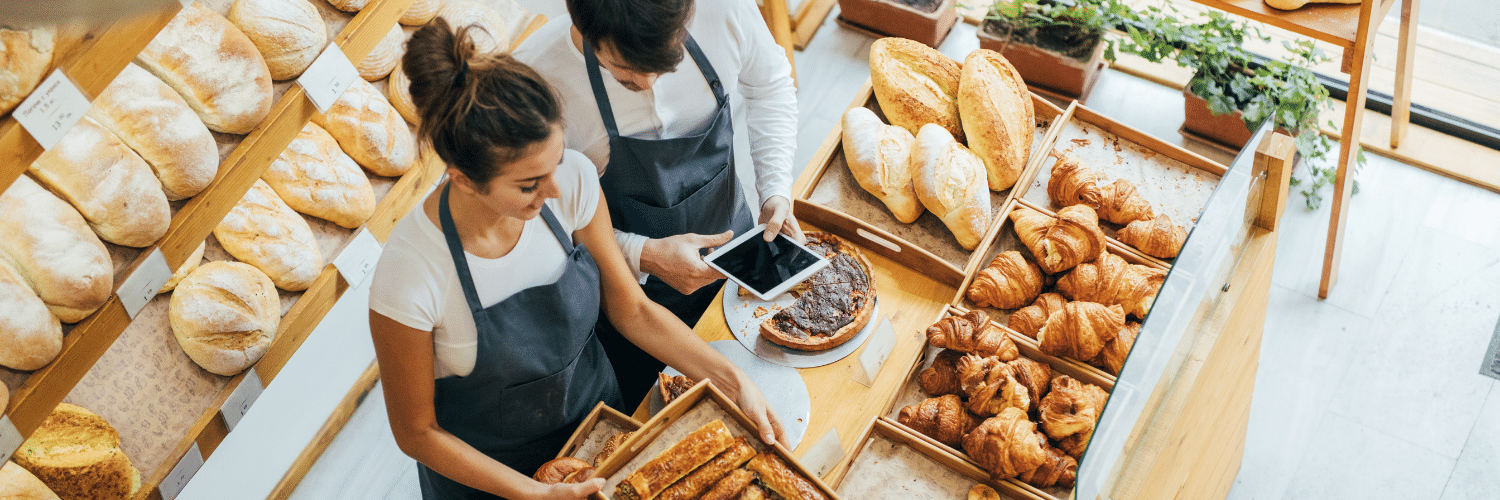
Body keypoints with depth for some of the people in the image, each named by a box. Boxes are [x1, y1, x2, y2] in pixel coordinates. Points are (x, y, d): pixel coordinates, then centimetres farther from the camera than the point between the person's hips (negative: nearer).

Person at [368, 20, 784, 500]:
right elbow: (416, 432, -18)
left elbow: (632, 308, -7)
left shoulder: (572, 181, -22)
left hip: (597, 414, 4)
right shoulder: (409, 278, -34)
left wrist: (733, 380, -15)